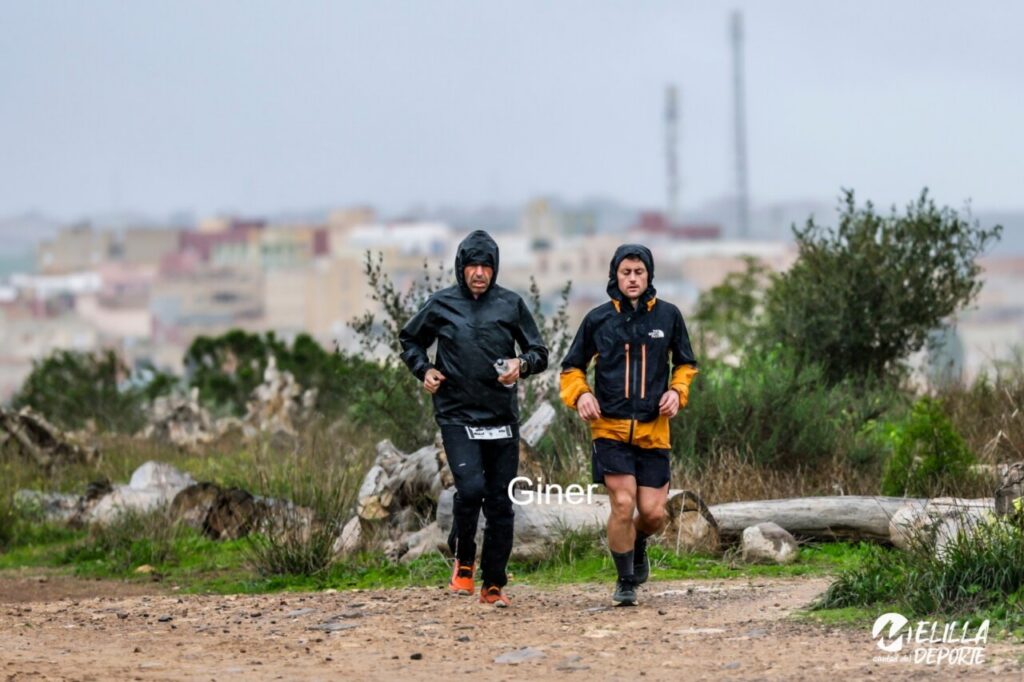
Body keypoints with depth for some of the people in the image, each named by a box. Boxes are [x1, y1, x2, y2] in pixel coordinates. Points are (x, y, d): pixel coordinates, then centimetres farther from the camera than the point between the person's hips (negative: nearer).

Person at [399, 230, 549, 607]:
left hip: (502, 420, 2)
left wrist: (522, 364, -12)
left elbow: (539, 353, 10)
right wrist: (424, 370, 2)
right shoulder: (441, 305, 3)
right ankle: (463, 559, 5)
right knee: (471, 488, -21)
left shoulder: (511, 304, 4)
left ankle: (494, 584, 15)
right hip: (457, 416, -2)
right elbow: (410, 341, 20)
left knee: (500, 502, 4)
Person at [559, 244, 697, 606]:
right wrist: (580, 395, -7)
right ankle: (625, 582, 7)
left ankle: (638, 545, 34)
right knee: (623, 504, -12)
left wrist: (677, 391, -1)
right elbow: (571, 368, 13)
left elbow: (685, 364, 19)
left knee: (653, 512, -3)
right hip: (610, 427, -2)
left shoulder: (668, 316, 5)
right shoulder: (598, 319, 1)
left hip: (653, 430, 2)